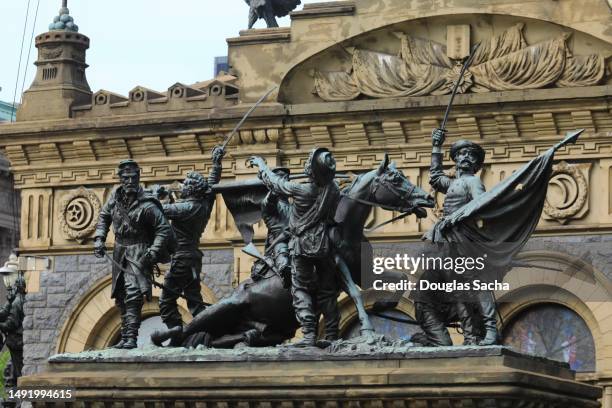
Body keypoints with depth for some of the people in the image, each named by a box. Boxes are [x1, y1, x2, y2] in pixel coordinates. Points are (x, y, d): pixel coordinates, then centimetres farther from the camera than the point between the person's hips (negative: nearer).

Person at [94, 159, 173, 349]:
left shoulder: (146, 204, -17)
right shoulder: (116, 196, 2)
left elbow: (164, 229, -15)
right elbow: (103, 217, 18)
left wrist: (152, 253, -22)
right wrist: (99, 239, 6)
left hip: (138, 253, -7)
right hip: (120, 253, 7)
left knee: (133, 294, -21)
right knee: (121, 297, 11)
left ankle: (131, 338, -24)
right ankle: (125, 337, 21)